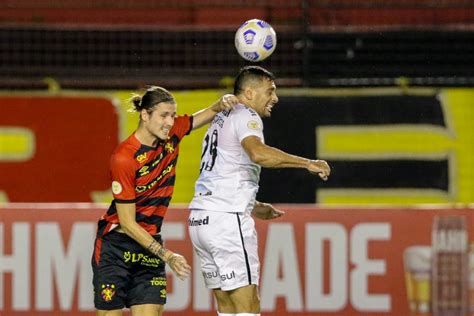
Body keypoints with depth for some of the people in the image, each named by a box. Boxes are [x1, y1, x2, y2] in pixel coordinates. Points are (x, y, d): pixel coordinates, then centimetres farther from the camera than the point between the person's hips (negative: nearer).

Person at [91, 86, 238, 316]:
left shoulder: (171, 135, -3)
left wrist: (222, 103, -8)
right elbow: (127, 223, -17)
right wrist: (167, 255, -19)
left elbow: (207, 115, 16)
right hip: (115, 247, -5)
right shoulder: (124, 158, -20)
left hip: (150, 243, 5)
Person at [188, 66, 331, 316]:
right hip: (227, 219, -9)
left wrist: (253, 208, 29)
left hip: (199, 218, 9)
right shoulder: (246, 116, -6)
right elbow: (258, 153, -28)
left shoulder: (221, 119, 24)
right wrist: (308, 163, -23)